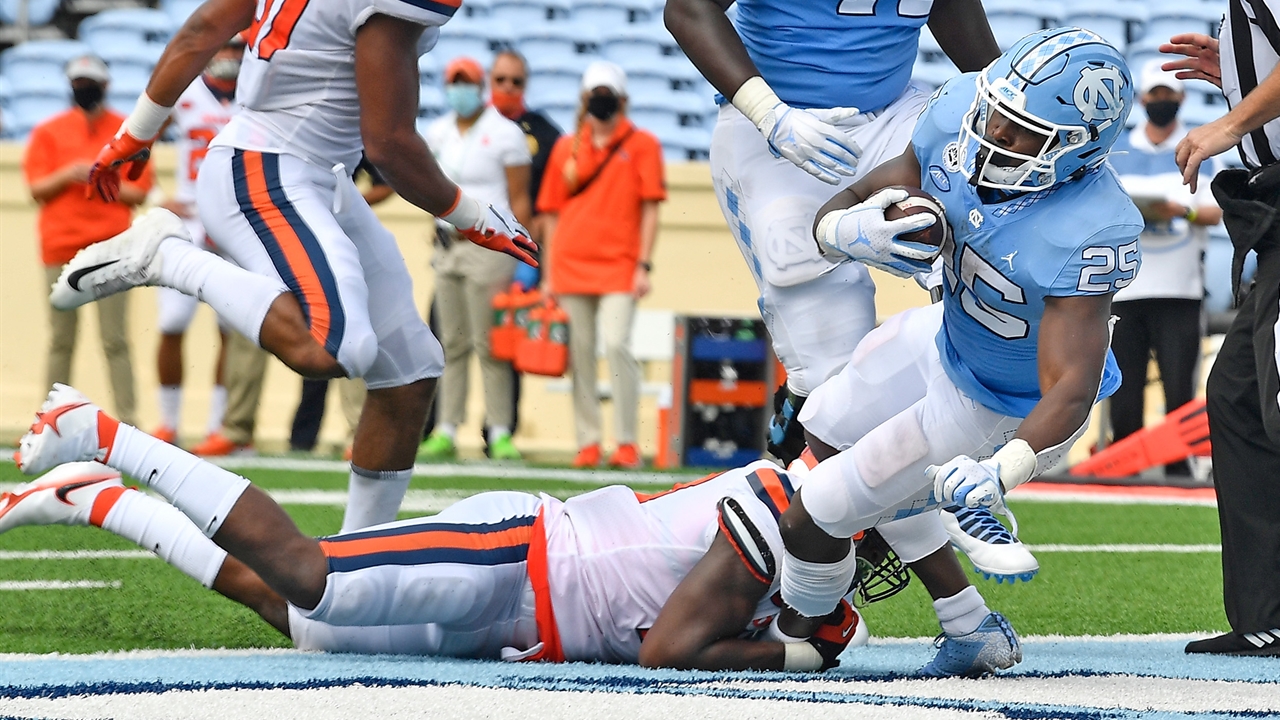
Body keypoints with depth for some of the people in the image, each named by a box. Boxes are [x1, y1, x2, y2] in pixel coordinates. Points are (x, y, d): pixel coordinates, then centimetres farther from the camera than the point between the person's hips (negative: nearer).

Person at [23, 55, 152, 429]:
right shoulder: (48, 132, 11)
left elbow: (139, 193, 4)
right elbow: (36, 188, 6)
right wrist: (67, 176, -11)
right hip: (60, 248, 1)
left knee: (115, 341, -7)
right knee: (61, 340, 1)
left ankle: (128, 422, -9)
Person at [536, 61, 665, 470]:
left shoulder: (641, 145, 5)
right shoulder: (567, 148, 13)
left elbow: (650, 209, 1)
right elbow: (551, 213, 15)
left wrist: (644, 265, -7)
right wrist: (549, 274, 9)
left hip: (619, 266, -3)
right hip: (571, 264, 3)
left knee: (616, 344, -15)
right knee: (579, 353, 2)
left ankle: (626, 442, -9)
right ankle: (587, 442, 6)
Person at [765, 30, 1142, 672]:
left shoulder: (1087, 234, -41)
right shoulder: (957, 119, -23)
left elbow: (1070, 387, -40)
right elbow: (835, 214, -13)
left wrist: (1002, 471, -57)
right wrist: (848, 230, -38)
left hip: (1009, 408, -8)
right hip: (948, 338, 8)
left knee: (814, 519, -1)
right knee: (827, 429, 30)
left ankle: (787, 642, 34)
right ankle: (970, 631, 34)